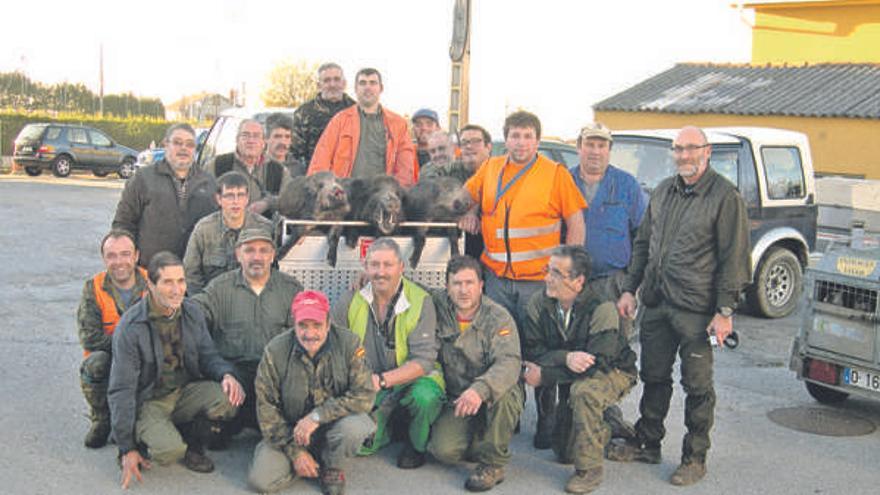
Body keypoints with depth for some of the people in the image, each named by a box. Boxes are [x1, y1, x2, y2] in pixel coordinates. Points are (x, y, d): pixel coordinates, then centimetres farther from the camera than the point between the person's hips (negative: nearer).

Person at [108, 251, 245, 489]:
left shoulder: (192, 312, -2)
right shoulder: (131, 327, -17)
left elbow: (208, 355, 8)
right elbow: (121, 390, -13)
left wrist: (227, 374, -19)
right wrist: (127, 448, -14)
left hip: (186, 391, 5)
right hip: (149, 401, -5)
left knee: (228, 398, -24)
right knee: (169, 450, -31)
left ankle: (190, 441, 4)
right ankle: (143, 440, 6)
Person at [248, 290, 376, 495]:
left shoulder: (348, 344, -15)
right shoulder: (275, 351, -12)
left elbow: (364, 395, -19)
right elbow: (267, 407, -7)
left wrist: (318, 416, -27)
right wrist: (294, 451, -12)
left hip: (334, 422, -1)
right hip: (289, 431, 1)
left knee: (354, 428, -34)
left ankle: (332, 468, 0)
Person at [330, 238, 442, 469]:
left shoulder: (420, 301, -12)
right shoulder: (351, 300, -5)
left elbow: (423, 360, -19)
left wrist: (382, 380, -31)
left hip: (411, 380, -2)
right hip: (365, 387, 2)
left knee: (424, 396, -35)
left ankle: (417, 445, -2)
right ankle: (385, 427, 20)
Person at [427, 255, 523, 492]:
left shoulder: (498, 318, -13)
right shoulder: (439, 306, -2)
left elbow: (509, 363, -28)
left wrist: (480, 389, -47)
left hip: (496, 400, -2)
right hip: (456, 399, 3)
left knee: (503, 392, -37)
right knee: (444, 450, -21)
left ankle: (492, 463, -15)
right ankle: (478, 442, 15)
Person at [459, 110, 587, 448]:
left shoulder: (555, 174, -2)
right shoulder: (489, 170, 9)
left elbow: (576, 222, -1)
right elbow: (467, 194, 28)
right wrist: (469, 212, 7)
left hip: (539, 280, -3)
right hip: (497, 278, 4)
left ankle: (547, 423, 14)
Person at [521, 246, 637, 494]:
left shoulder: (602, 308, -30)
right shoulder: (539, 302, -15)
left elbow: (598, 364, -34)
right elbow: (532, 350, -16)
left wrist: (544, 375, -31)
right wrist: (566, 357, -37)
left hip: (614, 372, -5)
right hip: (571, 379, 6)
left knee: (583, 390, -39)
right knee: (564, 452, 8)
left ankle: (589, 469, -22)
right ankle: (604, 433, 41)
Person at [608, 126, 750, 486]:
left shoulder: (724, 196, -8)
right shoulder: (663, 192, 12)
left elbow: (734, 258, -10)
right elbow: (642, 244, 19)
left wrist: (725, 311, -13)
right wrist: (629, 289, 12)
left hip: (696, 309, -6)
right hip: (656, 304, 6)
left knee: (697, 386, 4)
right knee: (654, 377, 16)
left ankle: (695, 458, 16)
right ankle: (647, 443, 31)